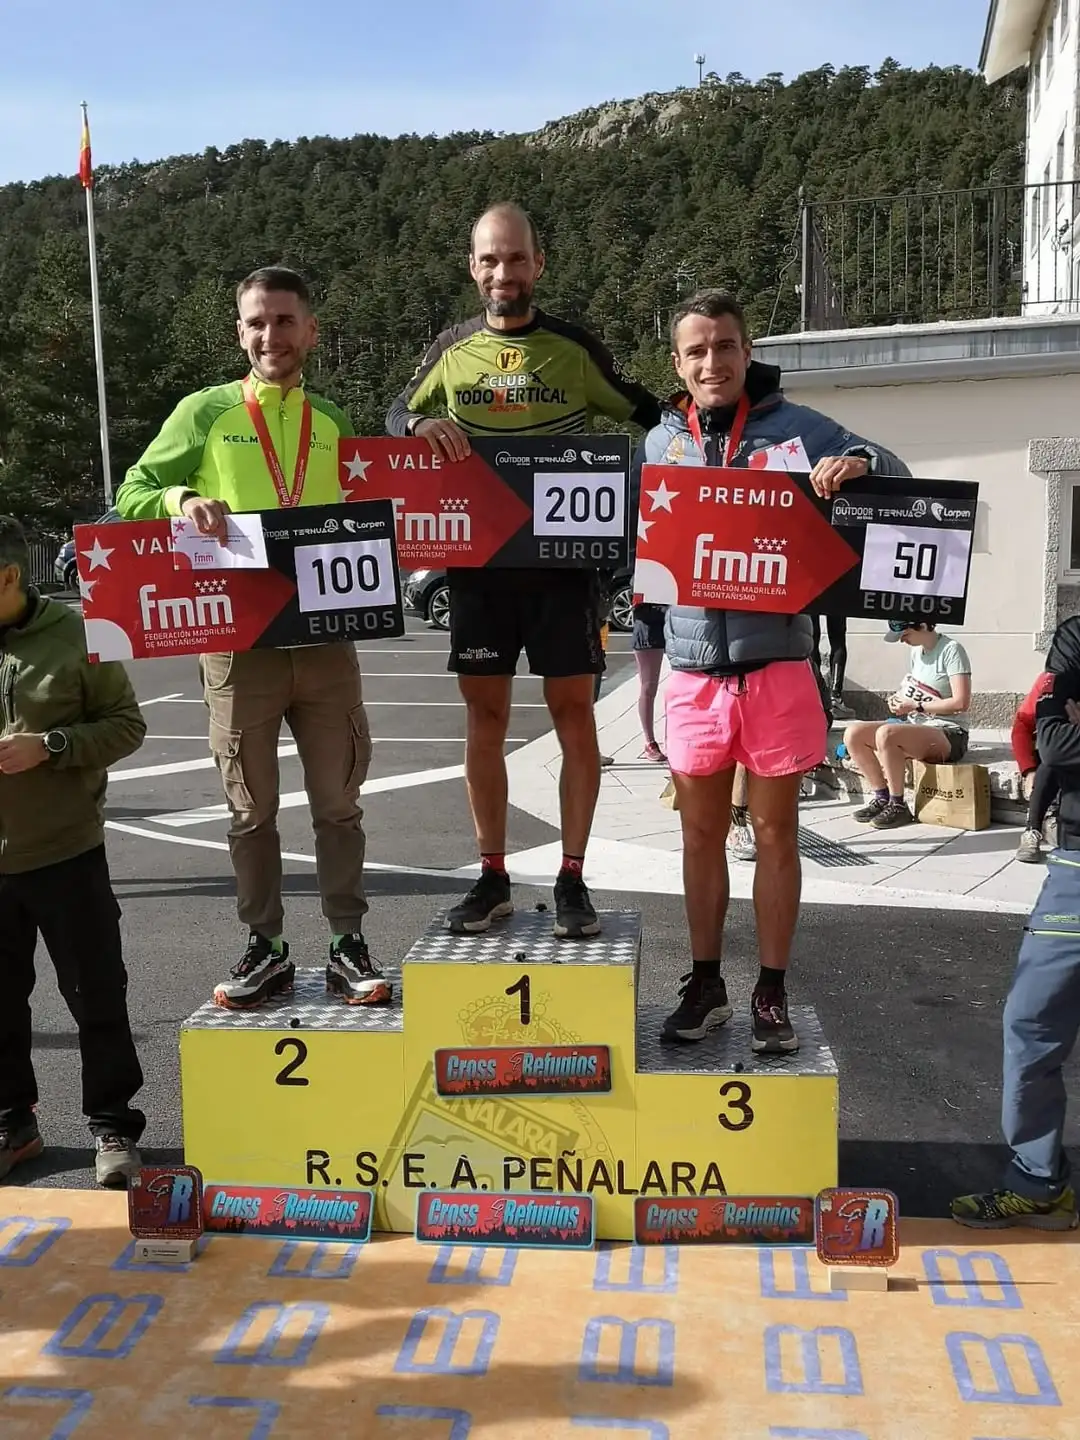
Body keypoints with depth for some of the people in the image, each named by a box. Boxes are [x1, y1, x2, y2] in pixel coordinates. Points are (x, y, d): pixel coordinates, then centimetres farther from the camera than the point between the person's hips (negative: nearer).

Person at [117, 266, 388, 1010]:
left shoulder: (335, 424, 12)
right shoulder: (205, 412, 4)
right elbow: (132, 497, 2)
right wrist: (182, 499, -19)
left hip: (326, 642, 2)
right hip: (238, 645, -2)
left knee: (338, 802, 7)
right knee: (251, 809, 8)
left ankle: (348, 944, 18)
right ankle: (266, 948, 21)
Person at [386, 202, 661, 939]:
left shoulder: (576, 348, 1)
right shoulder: (453, 350, 7)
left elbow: (650, 417, 7)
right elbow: (395, 418, 16)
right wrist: (422, 423, -7)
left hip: (563, 558, -2)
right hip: (479, 560, 2)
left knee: (574, 711, -1)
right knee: (485, 715, 5)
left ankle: (573, 878, 9)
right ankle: (493, 877, 16)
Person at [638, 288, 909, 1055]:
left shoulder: (795, 426, -2)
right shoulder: (660, 442, 7)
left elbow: (897, 476, 0)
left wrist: (859, 464, -22)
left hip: (776, 662, -2)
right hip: (695, 666, 3)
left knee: (776, 830, 7)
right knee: (702, 832, 11)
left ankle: (772, 991, 19)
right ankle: (706, 982, 25)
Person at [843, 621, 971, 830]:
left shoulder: (951, 650, -12)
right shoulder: (916, 650, 12)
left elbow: (961, 702, -20)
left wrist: (915, 706, -16)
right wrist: (898, 700, 3)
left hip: (948, 734, -8)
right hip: (916, 726, 9)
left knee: (885, 734, -34)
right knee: (853, 734, -9)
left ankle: (898, 806, -19)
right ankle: (881, 797, 0)